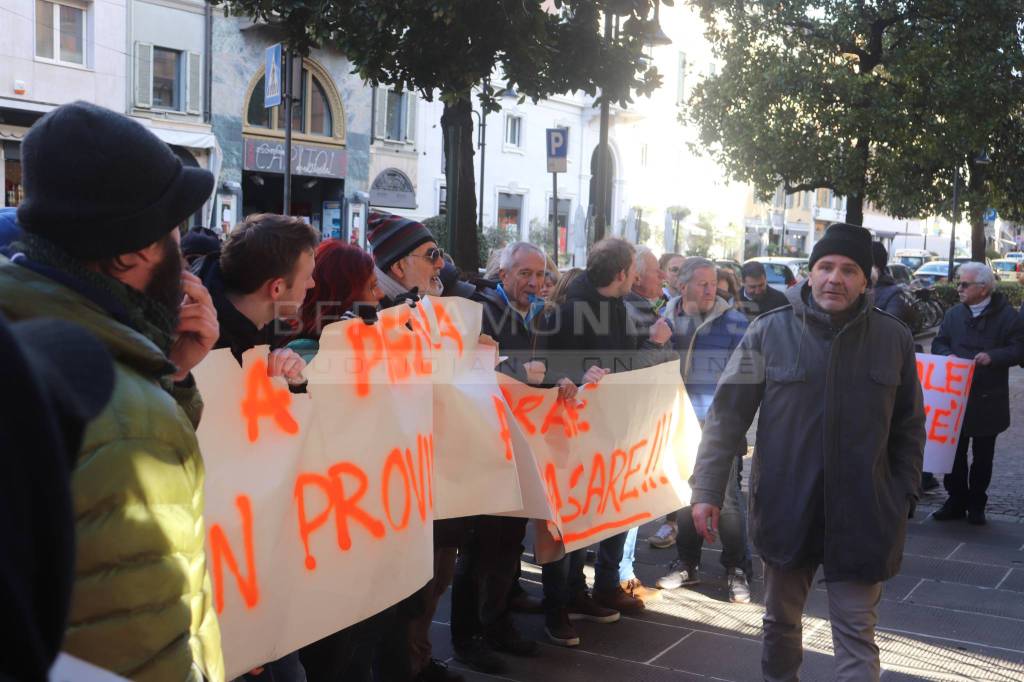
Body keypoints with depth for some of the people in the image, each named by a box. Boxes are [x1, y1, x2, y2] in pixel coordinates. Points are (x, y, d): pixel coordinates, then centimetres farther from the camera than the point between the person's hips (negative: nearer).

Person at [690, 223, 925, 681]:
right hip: (785, 506, 1)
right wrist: (706, 489, -10)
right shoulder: (769, 331, -5)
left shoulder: (894, 340, 0)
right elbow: (727, 414, -5)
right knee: (780, 621, 18)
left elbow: (908, 428, 8)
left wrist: (904, 499, 5)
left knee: (857, 635, 0)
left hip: (861, 514, 0)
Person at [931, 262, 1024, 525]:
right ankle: (956, 501, 17)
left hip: (988, 400, -3)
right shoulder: (954, 314, 7)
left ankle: (976, 504, 20)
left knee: (983, 456, 9)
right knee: (954, 452, 6)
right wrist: (948, 355, -10)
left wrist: (992, 356, -22)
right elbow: (938, 343, 11)